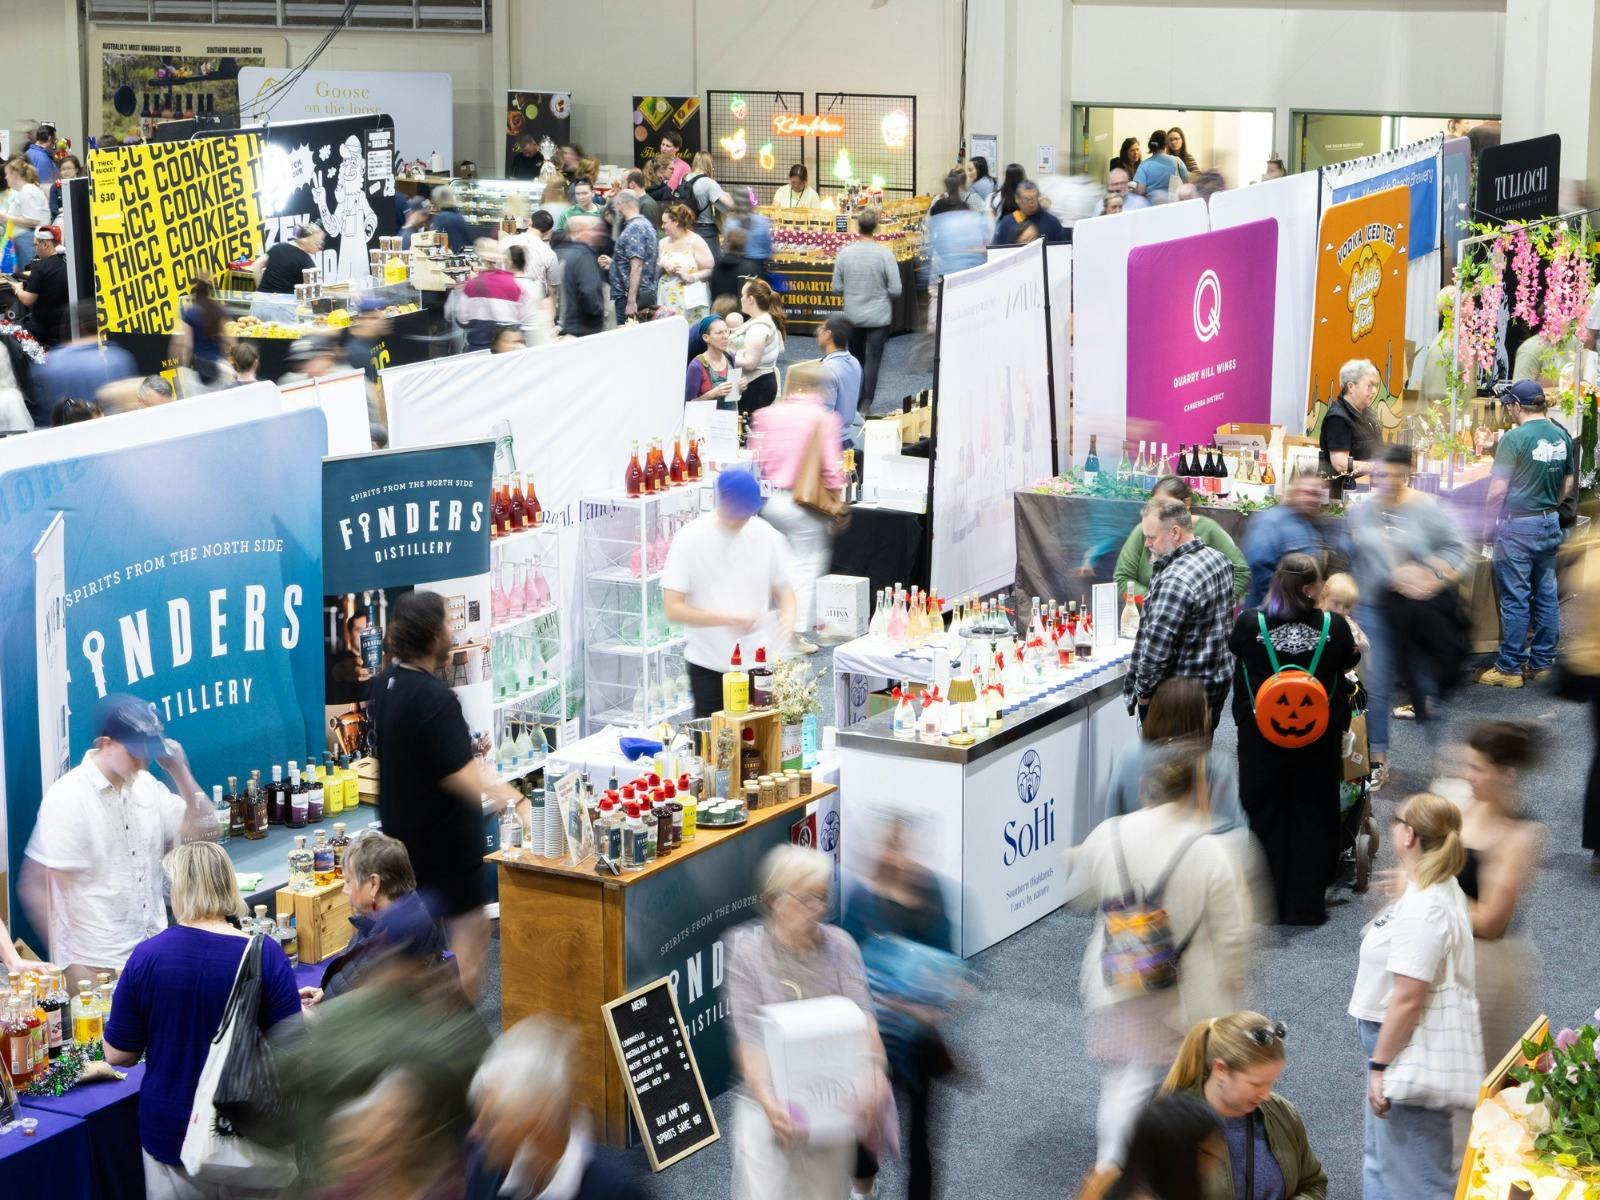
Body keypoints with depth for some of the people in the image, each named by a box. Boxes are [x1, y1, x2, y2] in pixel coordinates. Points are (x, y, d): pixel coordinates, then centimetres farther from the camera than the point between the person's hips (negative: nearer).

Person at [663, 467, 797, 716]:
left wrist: (788, 615, -12)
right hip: (708, 665, -1)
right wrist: (726, 620, -23)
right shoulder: (690, 539, -8)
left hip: (758, 663, 2)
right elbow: (674, 610, -10)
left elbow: (784, 589, 12)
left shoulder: (766, 536, 0)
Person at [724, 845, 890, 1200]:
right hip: (771, 1105, -3)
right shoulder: (747, 948, -6)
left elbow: (862, 1014, -10)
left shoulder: (839, 945, 2)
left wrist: (876, 1071, -29)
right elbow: (747, 1036, -14)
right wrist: (769, 1103, -27)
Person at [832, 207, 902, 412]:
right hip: (879, 316, -3)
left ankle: (856, 401, 24)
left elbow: (837, 287, -1)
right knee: (873, 360, 2)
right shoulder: (885, 254, -15)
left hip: (852, 316, 3)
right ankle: (866, 402, -4)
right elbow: (895, 290, -13)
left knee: (856, 358, 17)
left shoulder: (844, 253, -8)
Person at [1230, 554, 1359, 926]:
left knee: (1266, 816, 14)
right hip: (1319, 740, 0)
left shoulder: (1249, 623, -13)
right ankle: (1307, 904, 17)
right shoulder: (1334, 627, -13)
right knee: (1312, 818, 12)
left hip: (1261, 739, 0)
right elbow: (1349, 663, 7)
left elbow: (1234, 648, 9)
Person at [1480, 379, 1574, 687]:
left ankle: (1510, 667, 3)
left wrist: (1488, 517, -1)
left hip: (1518, 526, -7)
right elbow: (1568, 485, 13)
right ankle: (1542, 662, 18)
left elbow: (1497, 490, -16)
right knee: (1546, 596, 12)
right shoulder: (1562, 437, 5)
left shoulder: (1515, 438, -16)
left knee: (1515, 600, -2)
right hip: (1550, 524, 7)